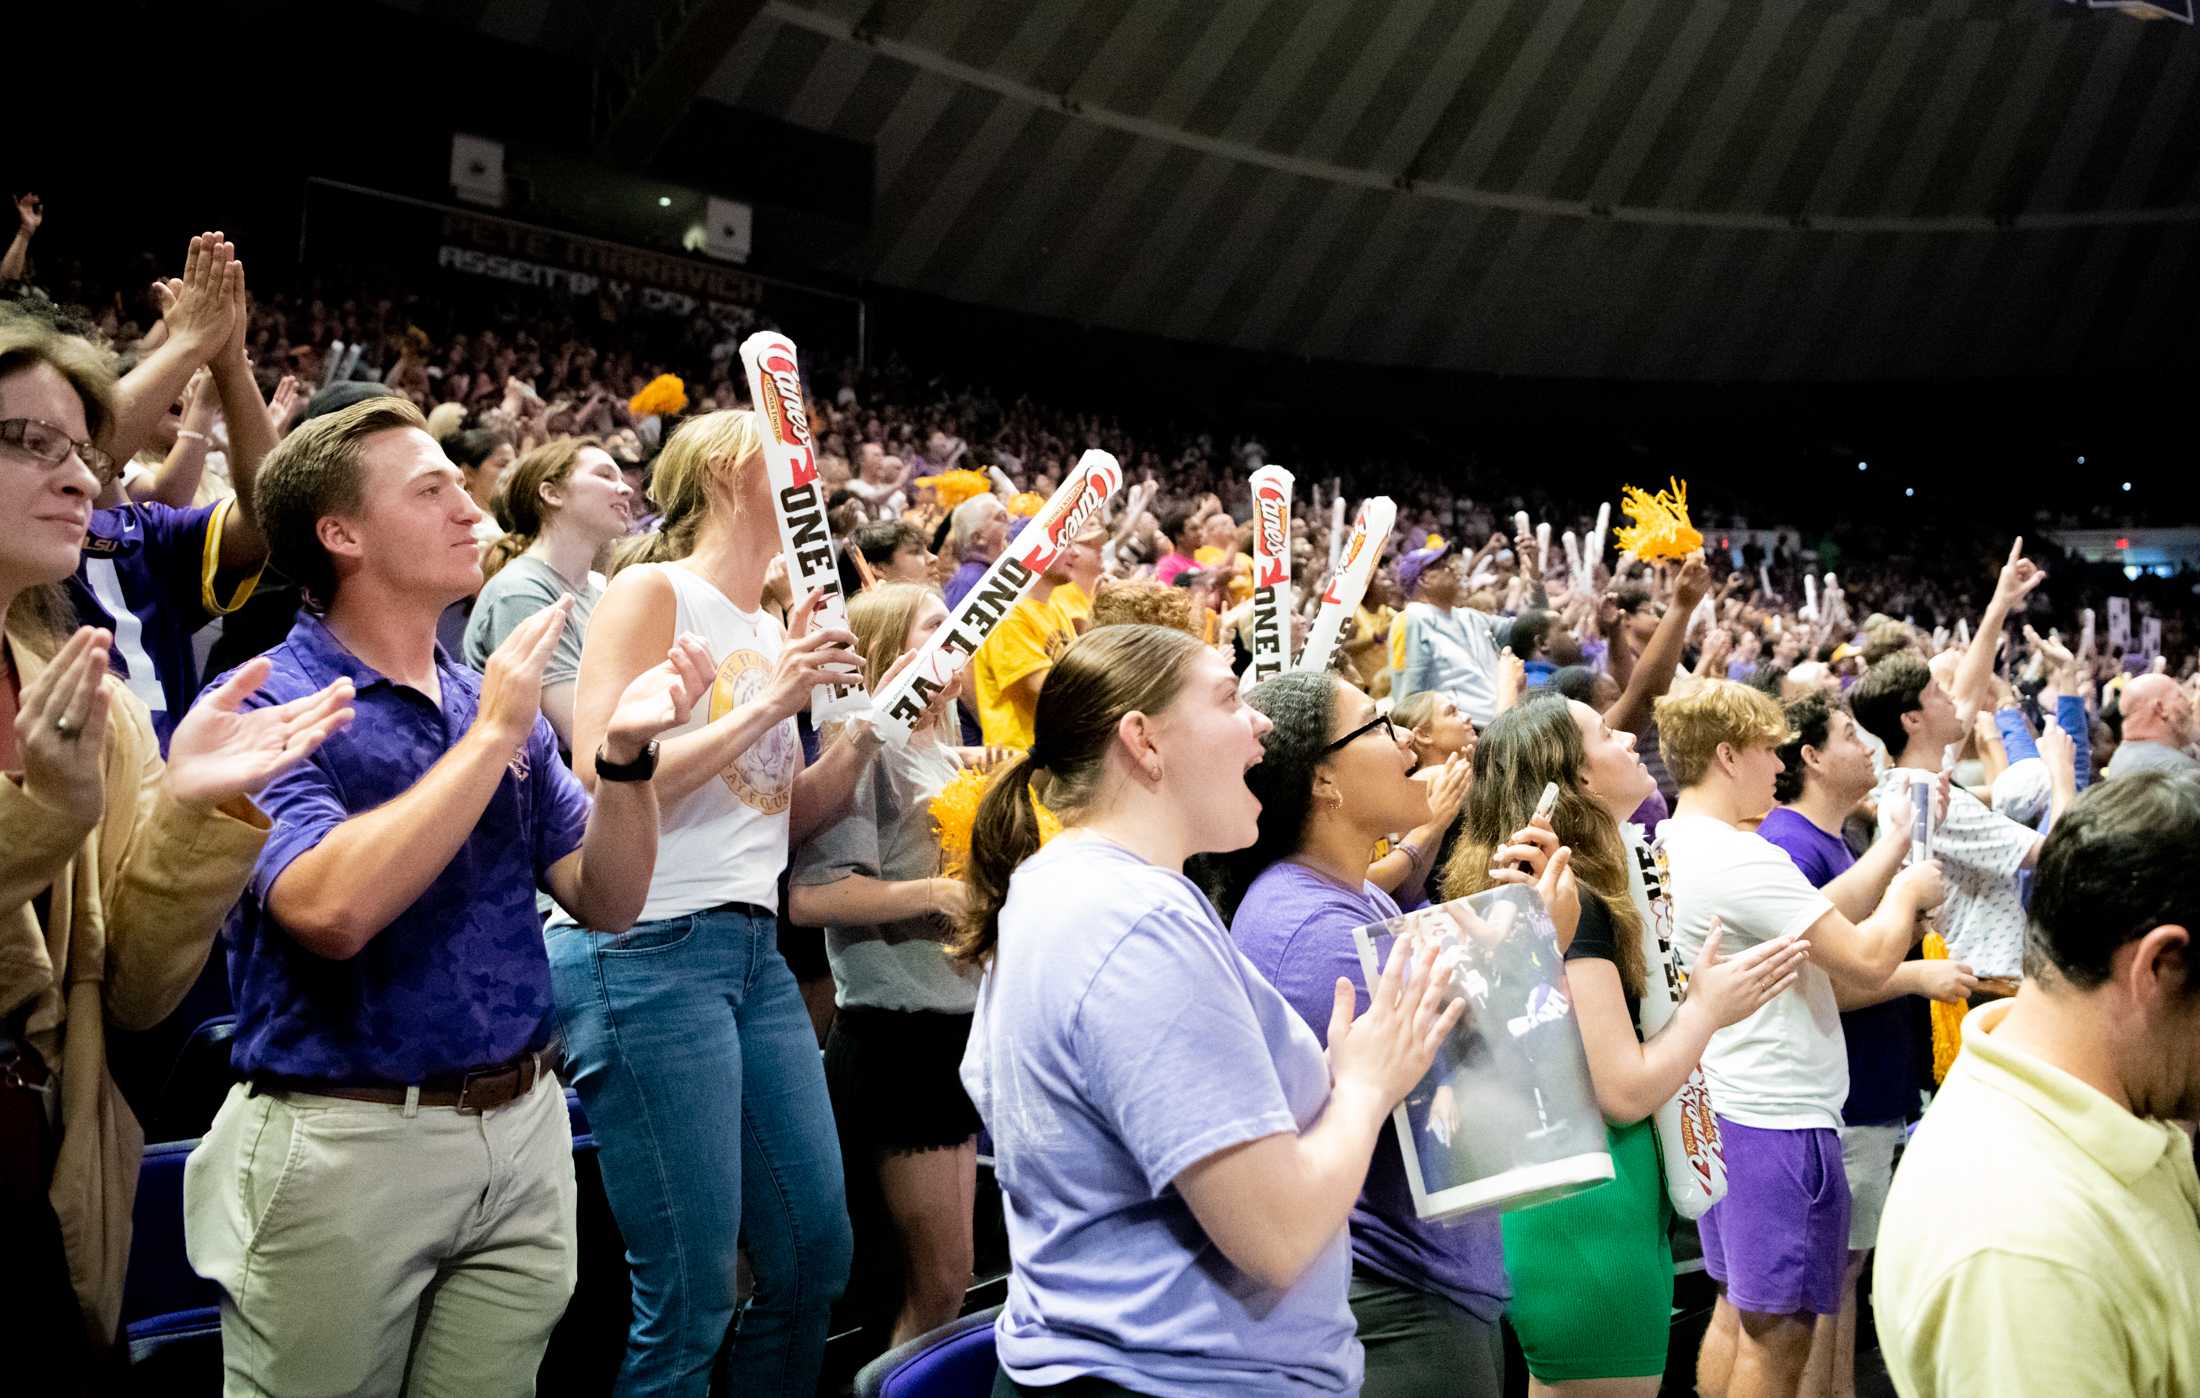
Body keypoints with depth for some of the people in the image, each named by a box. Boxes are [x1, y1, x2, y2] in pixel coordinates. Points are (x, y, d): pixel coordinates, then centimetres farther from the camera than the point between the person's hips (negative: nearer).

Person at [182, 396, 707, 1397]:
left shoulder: (494, 703, 7)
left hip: (521, 1130, 5)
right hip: (343, 1145, -5)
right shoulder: (261, 708, -11)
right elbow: (334, 909, -27)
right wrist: (491, 738, -22)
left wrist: (626, 752, -12)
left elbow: (608, 901, 5)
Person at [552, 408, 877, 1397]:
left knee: (816, 1255, 11)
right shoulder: (653, 591, -5)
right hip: (646, 951, -8)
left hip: (753, 948, 8)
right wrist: (767, 705, -16)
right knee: (690, 1299, -3)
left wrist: (871, 722, 7)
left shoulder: (773, 629, 17)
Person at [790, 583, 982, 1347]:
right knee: (939, 1279, -1)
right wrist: (938, 892, -23)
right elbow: (810, 896, -24)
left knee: (947, 1276, 14)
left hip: (958, 1021, 9)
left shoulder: (945, 753, 14)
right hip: (896, 1032, -9)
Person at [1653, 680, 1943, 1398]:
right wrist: (1910, 890, -3)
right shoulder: (1738, 856, -22)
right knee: (1778, 1329, 2)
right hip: (1777, 1122, -10)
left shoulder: (1673, 846, 9)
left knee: (1737, 1306, 19)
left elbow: (1819, 918, 16)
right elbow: (1866, 960, -22)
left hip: (1721, 1108, 10)